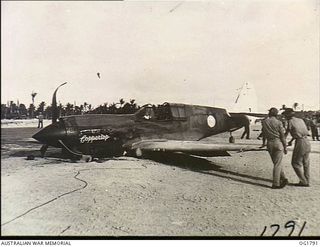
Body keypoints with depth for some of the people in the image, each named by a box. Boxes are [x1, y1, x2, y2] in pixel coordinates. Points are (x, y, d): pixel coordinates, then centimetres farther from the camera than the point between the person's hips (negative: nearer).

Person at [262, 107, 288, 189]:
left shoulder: (264, 122, 2)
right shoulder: (278, 122, -8)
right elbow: (282, 136, -5)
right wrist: (285, 147, 2)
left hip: (269, 143, 4)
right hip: (278, 143, -4)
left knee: (276, 162, 18)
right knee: (277, 164, 1)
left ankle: (283, 179, 22)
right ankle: (275, 184, 2)